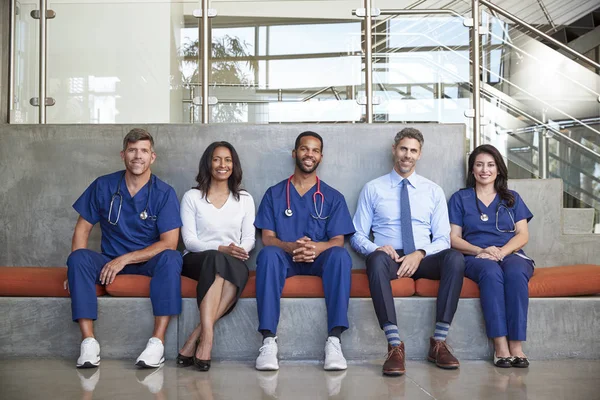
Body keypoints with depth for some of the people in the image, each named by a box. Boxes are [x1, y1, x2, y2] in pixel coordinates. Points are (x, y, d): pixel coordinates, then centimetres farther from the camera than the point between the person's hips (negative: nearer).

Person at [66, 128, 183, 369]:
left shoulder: (164, 193, -5)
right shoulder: (103, 186, 2)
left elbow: (169, 243, -12)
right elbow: (83, 228, 4)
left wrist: (125, 259, -20)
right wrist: (78, 268, -13)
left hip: (149, 262, -2)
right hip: (110, 262, 2)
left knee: (171, 258, -33)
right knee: (78, 258, -27)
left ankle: (158, 341, -35)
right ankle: (88, 341, -31)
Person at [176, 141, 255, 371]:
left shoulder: (245, 199, 17)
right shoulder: (192, 197, 10)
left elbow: (249, 239, 10)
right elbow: (189, 240, -1)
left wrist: (240, 249, -15)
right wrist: (221, 248, -18)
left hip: (233, 264, 2)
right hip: (196, 261, -2)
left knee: (241, 269, -36)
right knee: (216, 258, -39)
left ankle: (194, 340, -39)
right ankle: (206, 339, -48)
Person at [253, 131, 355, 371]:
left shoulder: (333, 197, 12)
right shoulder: (274, 194, 12)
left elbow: (338, 240, 2)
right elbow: (267, 238, 2)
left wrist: (317, 248, -23)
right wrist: (291, 246, -21)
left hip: (320, 259, 0)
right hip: (286, 259, 0)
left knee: (340, 255, -33)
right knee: (268, 254, -34)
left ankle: (334, 340, -37)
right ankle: (269, 341, -38)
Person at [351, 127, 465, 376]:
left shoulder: (433, 191, 16)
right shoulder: (373, 189, 12)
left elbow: (442, 239, 9)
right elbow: (357, 236, 10)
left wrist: (420, 254, -12)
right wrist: (376, 248, -14)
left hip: (423, 259, 2)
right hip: (389, 257, -1)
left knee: (455, 258, -32)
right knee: (377, 259, -38)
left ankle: (439, 342, -27)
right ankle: (394, 346, -40)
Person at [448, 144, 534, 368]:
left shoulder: (512, 198, 22)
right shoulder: (460, 199, 17)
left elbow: (523, 235, 10)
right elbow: (454, 238, 8)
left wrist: (501, 251, -11)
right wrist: (480, 251, -12)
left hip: (511, 254, 1)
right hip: (475, 258, -1)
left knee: (516, 272, -36)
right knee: (491, 271, -38)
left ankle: (516, 345, -36)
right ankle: (500, 346, -39)